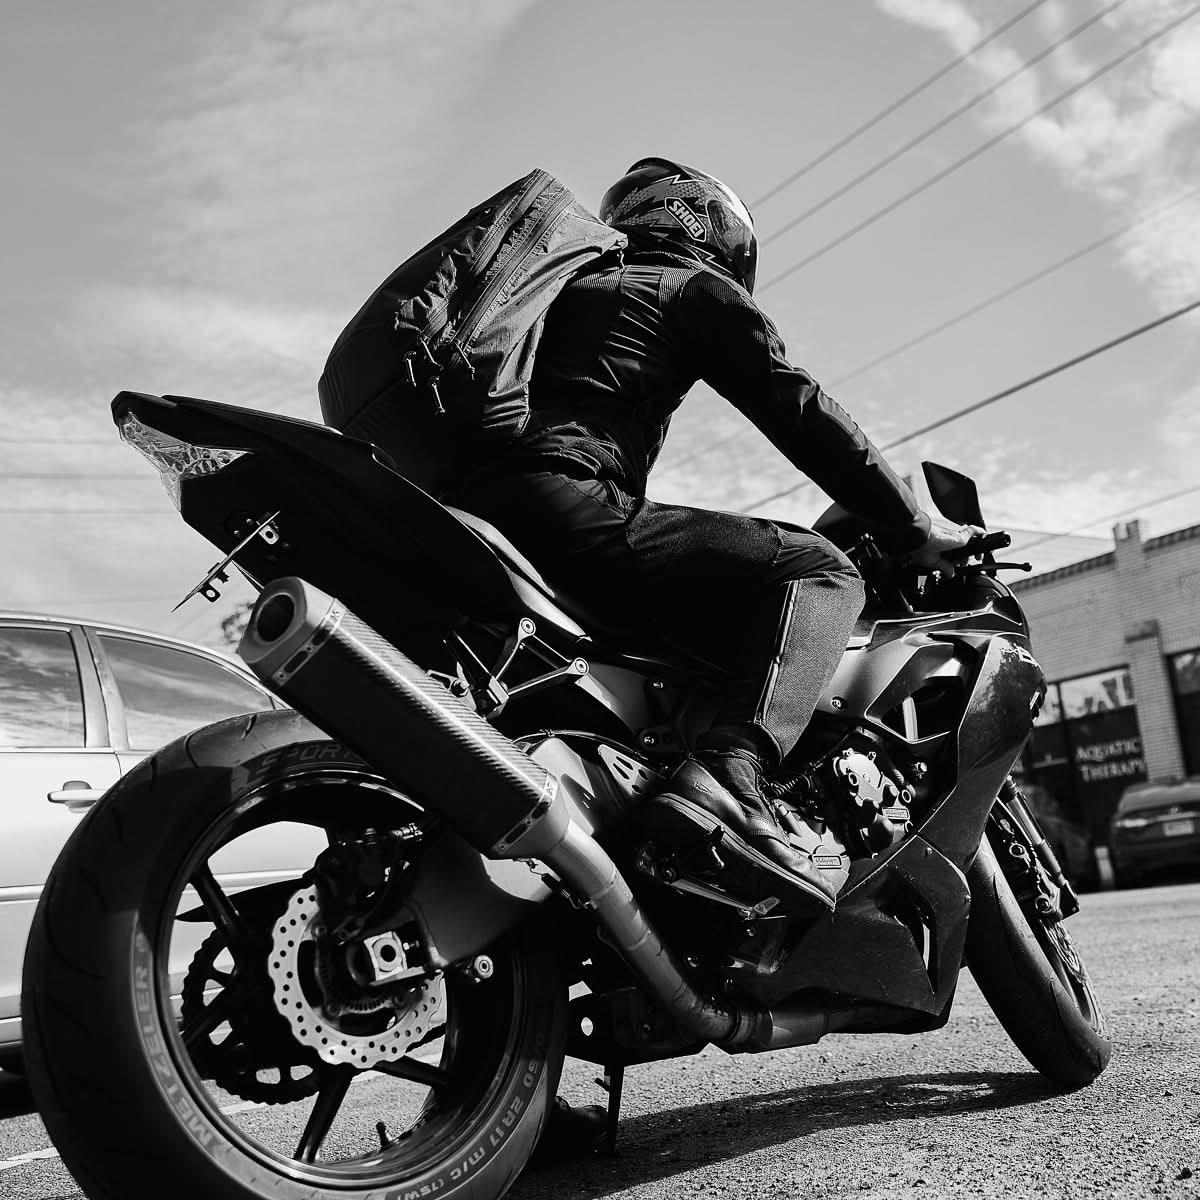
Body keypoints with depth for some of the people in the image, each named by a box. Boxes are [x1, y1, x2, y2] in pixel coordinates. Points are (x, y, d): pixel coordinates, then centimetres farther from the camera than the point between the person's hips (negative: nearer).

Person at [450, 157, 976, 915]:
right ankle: (731, 774, -30)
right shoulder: (697, 287, 13)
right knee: (821, 571, -8)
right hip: (560, 503, -8)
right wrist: (913, 529, 9)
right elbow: (799, 412, 4)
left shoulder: (570, 282, 35)